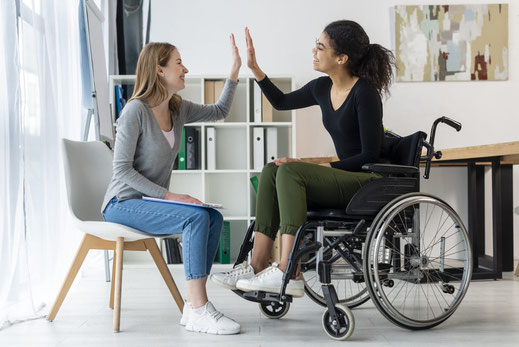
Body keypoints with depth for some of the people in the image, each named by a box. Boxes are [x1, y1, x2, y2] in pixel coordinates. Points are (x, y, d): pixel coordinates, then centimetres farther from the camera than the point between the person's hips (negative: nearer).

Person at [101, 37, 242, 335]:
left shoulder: (178, 109, 8)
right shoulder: (136, 110, -15)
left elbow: (219, 111, 23)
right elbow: (122, 169, -18)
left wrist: (235, 71, 13)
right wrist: (168, 195, -23)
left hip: (151, 203, 7)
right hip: (123, 204, -7)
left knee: (215, 217, -16)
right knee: (196, 216, -28)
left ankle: (193, 307, -14)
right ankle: (199, 311, -26)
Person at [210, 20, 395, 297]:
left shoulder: (364, 92, -15)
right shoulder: (323, 88, 8)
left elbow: (370, 155, -17)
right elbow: (281, 102, 25)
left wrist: (318, 167, -18)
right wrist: (254, 67, 15)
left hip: (369, 183, -8)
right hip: (345, 180, 8)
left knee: (290, 172, -25)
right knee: (271, 171, -10)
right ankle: (257, 266, -17)